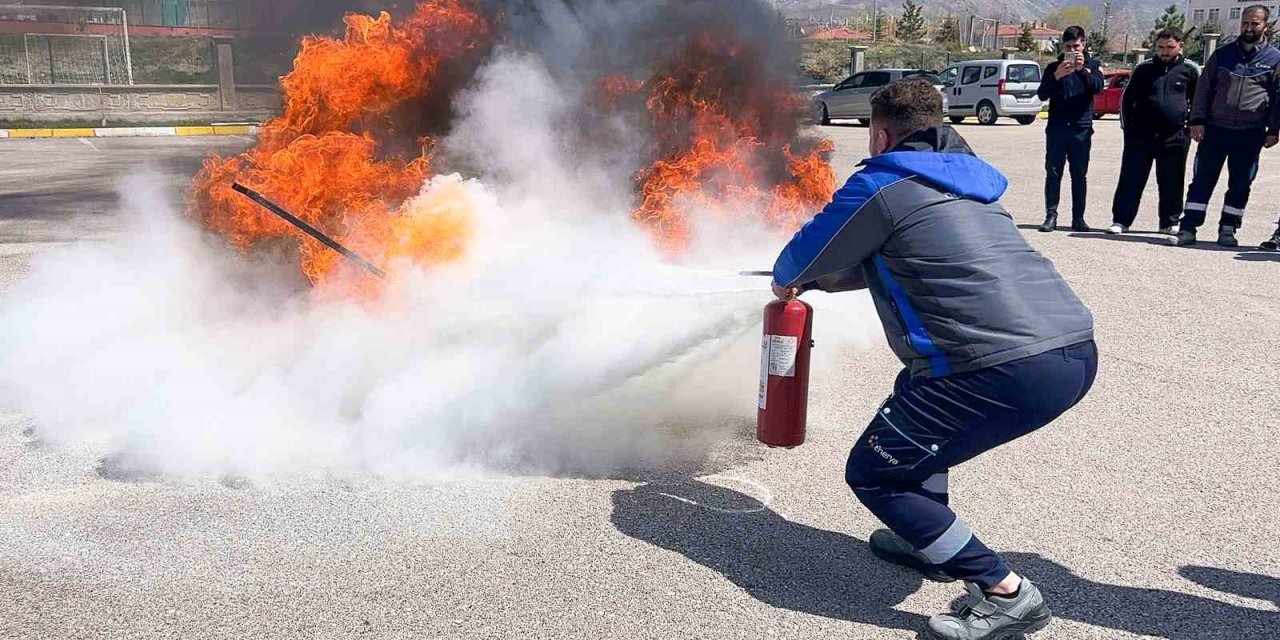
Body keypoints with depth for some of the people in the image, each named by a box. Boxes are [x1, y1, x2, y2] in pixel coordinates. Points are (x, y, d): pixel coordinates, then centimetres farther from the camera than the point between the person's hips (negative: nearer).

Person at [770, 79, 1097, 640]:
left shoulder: (880, 185, -1)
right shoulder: (961, 179, 24)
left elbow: (803, 258, 9)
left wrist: (786, 280, 31)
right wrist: (814, 279, 43)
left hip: (1010, 370, -9)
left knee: (873, 475, 5)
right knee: (916, 389, 32)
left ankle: (1005, 594, 3)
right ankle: (930, 542, 36)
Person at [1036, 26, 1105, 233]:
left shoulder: (1091, 66, 9)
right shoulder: (1054, 67, 9)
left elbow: (1098, 87, -9)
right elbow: (1042, 94, -4)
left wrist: (1083, 69, -25)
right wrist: (1057, 76, -21)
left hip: (1081, 128, 0)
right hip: (1056, 128, 0)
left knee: (1079, 175, 3)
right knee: (1053, 173, -3)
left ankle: (1078, 218, 8)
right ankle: (1051, 215, 1)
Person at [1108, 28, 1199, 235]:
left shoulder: (1189, 71, 5)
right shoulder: (1144, 69, 6)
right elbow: (1127, 99, 10)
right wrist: (1128, 126, 5)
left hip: (1175, 137, 0)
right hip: (1141, 136, 0)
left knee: (1172, 184, 7)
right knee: (1131, 180, -1)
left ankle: (1169, 222, 18)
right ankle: (1121, 221, 3)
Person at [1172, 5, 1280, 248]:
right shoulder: (1223, 53, 6)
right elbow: (1204, 88, 6)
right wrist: (1197, 120, -2)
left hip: (1250, 133, 0)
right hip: (1215, 129, 0)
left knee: (1240, 184, 6)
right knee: (1202, 179, -1)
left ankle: (1228, 228, 16)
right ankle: (1188, 227, 1)